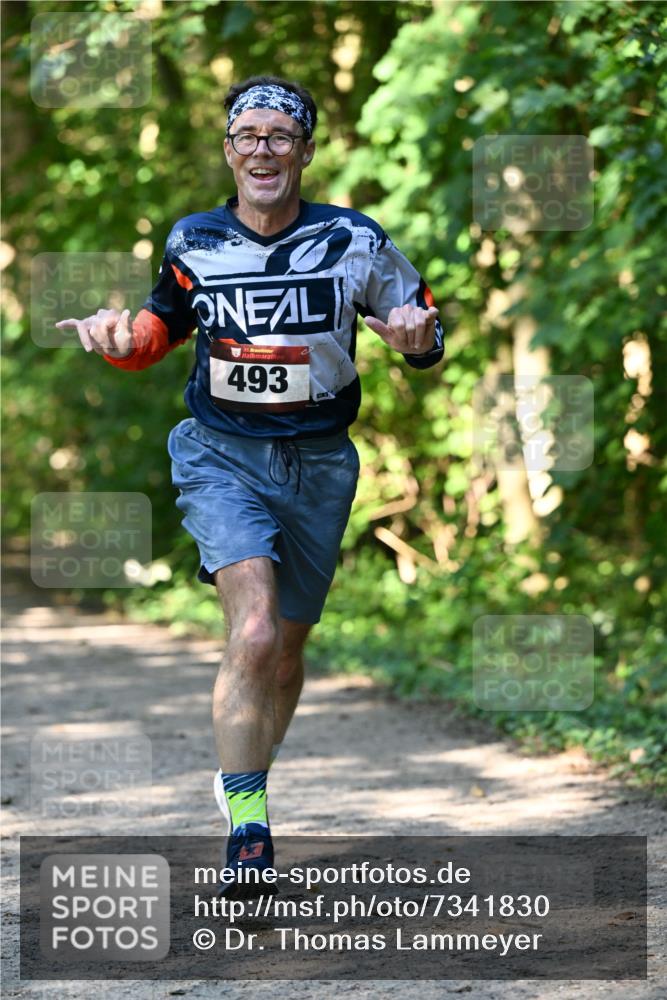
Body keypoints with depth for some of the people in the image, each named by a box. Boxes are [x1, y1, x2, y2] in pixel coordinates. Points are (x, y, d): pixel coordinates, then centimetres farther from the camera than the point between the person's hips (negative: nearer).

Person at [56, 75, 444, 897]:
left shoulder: (354, 242, -3)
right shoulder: (193, 243, 0)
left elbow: (421, 325, 8)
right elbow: (168, 322, 18)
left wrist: (417, 335, -15)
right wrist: (123, 339, -4)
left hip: (317, 465, 2)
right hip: (222, 457, -1)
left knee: (285, 648, 12)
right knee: (253, 631, -22)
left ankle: (246, 778, 40)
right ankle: (246, 828, -21)